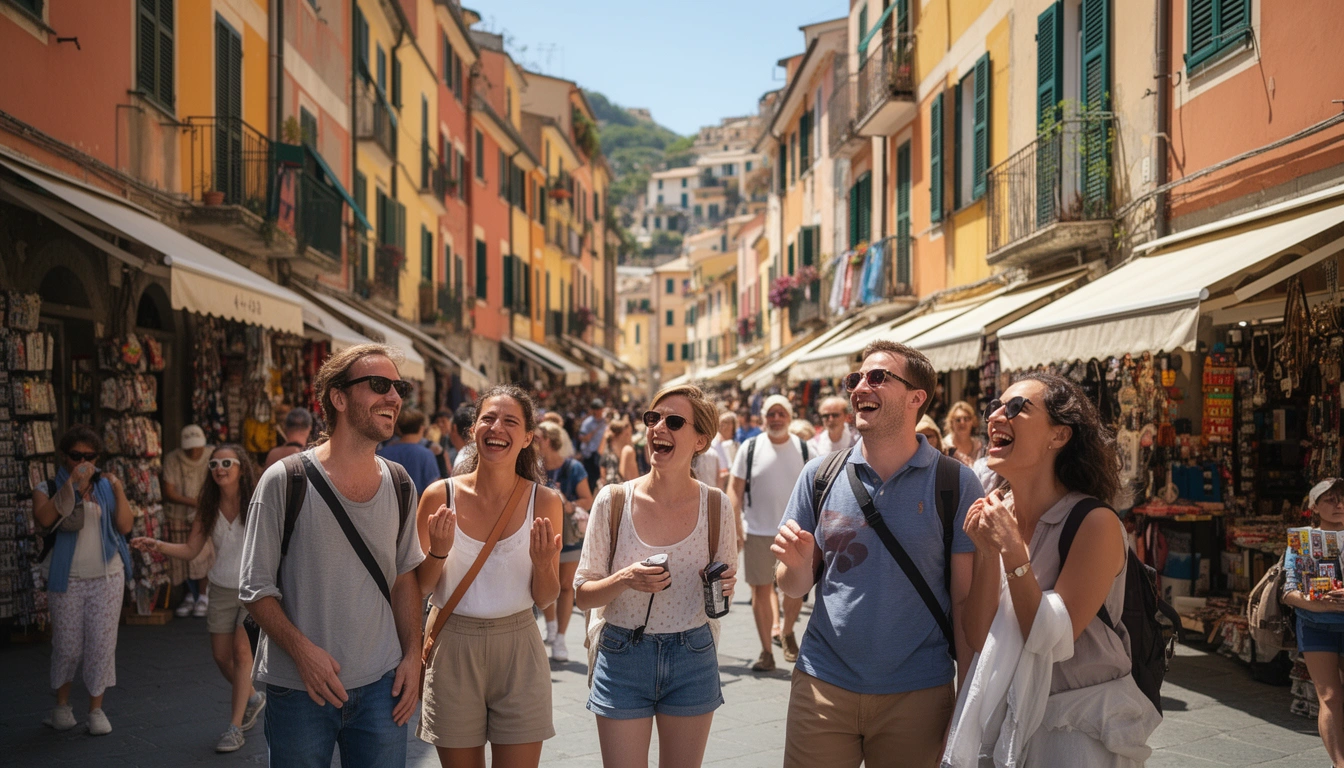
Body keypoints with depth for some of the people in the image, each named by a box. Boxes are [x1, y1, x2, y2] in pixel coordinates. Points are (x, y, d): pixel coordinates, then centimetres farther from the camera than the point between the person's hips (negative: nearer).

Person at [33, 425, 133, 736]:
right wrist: (71, 484, -22)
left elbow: (125, 526, -3)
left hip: (107, 577, 1)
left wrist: (119, 490, -13)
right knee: (67, 646, 4)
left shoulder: (105, 487, 6)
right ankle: (62, 705, 24)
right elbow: (43, 519, -19)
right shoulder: (49, 489, 2)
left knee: (102, 644, 1)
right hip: (67, 580, -1)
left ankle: (96, 709, 11)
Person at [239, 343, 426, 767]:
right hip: (299, 689, -3)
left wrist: (412, 655, 4)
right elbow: (255, 588, -6)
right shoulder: (284, 482, -9)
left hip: (381, 685, 4)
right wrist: (303, 650, -19)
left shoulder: (398, 485, 5)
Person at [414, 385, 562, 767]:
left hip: (517, 650, 0)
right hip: (452, 648, 0)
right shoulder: (441, 496, -6)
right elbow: (418, 590, 1)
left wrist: (542, 564, -19)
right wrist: (438, 552, -17)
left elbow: (546, 599, 1)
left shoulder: (544, 502, -5)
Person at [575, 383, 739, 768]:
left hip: (692, 660, 1)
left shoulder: (716, 505, -4)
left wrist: (724, 586, -13)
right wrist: (623, 581, -22)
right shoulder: (613, 501, -8)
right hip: (623, 659, -1)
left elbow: (723, 597, 9)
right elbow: (582, 594, -3)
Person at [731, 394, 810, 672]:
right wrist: (734, 527, -7)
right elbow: (736, 489, 0)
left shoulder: (803, 449, 2)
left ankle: (786, 632, 35)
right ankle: (766, 651, 16)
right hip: (758, 532, -1)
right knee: (761, 589, 4)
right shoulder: (750, 448, -2)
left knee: (796, 588, 6)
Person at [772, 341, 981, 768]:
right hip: (824, 683, 2)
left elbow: (966, 599, -3)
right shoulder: (820, 475, 2)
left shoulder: (956, 484, -5)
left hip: (917, 695, -2)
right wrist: (798, 564, -15)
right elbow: (793, 588, 7)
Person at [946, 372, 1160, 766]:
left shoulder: (1095, 523, -17)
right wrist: (987, 555, -17)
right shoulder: (994, 515, -2)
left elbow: (1054, 641, -21)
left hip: (1083, 729, -5)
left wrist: (1012, 551, -26)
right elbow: (979, 640, -5)